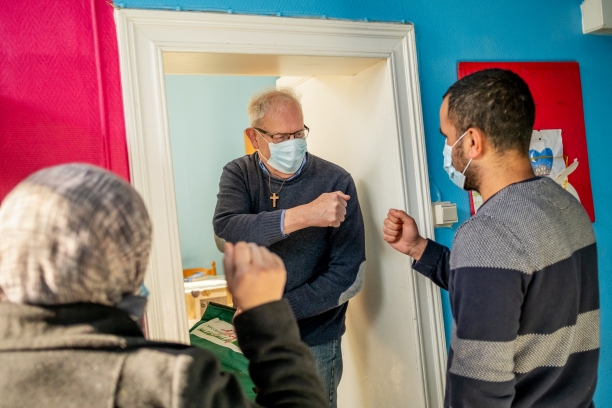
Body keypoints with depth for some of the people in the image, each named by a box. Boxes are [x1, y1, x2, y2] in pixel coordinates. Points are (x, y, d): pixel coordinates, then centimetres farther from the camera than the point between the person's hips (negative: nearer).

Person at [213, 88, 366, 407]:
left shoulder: (335, 182, -13)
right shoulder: (238, 174, -5)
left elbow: (349, 277, -16)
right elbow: (225, 232, -25)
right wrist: (302, 216, -37)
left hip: (313, 344, -2)